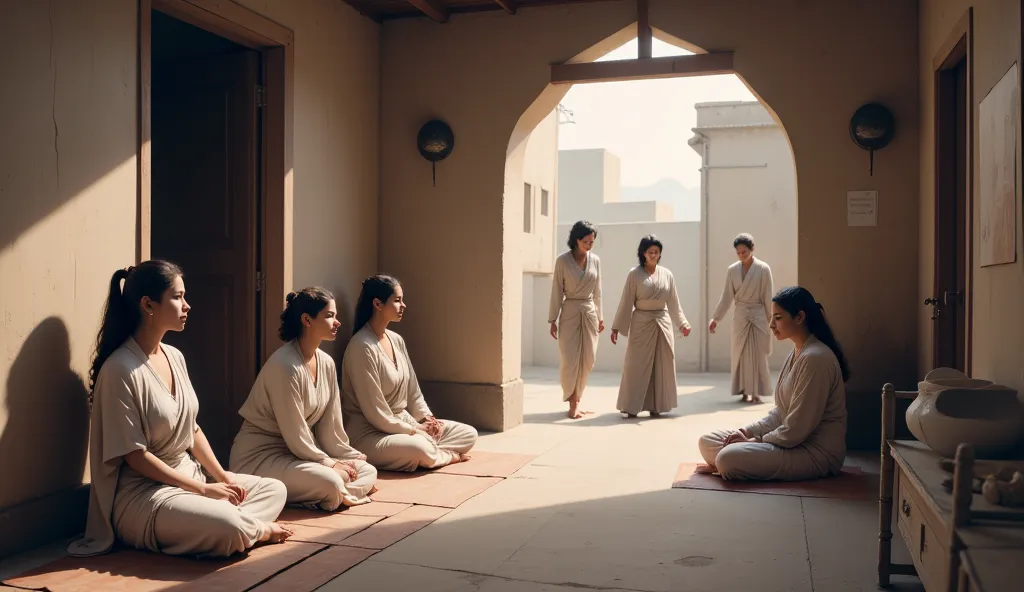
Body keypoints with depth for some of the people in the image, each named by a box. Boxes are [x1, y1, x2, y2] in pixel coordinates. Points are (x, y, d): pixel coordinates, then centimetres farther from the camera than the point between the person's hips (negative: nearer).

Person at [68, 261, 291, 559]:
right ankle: (255, 530, -1)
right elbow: (134, 455, -19)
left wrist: (222, 476, -1)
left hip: (188, 475, 9)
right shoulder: (120, 369, -19)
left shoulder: (175, 357, 6)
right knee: (229, 529, -30)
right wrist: (203, 489, -18)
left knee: (275, 490, 5)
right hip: (143, 492, -9)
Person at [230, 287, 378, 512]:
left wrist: (348, 456, 0)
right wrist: (329, 463, -11)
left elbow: (331, 422, 5)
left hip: (301, 452, 9)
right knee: (331, 484, -29)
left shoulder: (326, 363, 2)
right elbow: (295, 436, -20)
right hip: (260, 455, -9)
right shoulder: (285, 366, -23)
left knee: (368, 472, 0)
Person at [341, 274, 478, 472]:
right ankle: (448, 456, -6)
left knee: (469, 434, 0)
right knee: (421, 449, -36)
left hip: (403, 422, 8)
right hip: (371, 434, -8)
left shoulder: (397, 340, 8)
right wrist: (414, 430, -13)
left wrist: (428, 418, -4)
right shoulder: (362, 346, -19)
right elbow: (375, 413, -20)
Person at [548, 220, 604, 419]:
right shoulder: (563, 260, -5)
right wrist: (553, 319, -6)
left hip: (590, 312, 4)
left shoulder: (595, 260, 5)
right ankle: (573, 403, 4)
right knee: (569, 359, -7)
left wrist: (600, 317, 14)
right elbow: (557, 291, -3)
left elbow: (597, 291, 12)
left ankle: (576, 400, 19)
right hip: (570, 312, -4)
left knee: (587, 360, 5)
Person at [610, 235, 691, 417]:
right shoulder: (635, 274, -3)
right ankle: (631, 407, 5)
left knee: (661, 366, 5)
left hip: (663, 323, 4)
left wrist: (682, 323, 7)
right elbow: (626, 302, -3)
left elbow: (673, 302, 12)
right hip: (641, 323, -3)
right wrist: (616, 327, -5)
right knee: (637, 365, -2)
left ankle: (655, 406, 13)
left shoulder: (667, 274, 7)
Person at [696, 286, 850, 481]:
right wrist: (748, 431, 0)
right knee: (707, 442, 4)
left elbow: (796, 430, -23)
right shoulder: (797, 353, 11)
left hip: (815, 453, -10)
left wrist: (756, 440, -10)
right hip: (795, 441, 10)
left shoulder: (814, 358, -22)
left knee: (728, 459, -27)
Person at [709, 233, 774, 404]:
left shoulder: (763, 269, -7)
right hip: (740, 316, 3)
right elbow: (726, 297, 4)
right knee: (740, 354, 5)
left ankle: (756, 392, 5)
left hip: (759, 315, -3)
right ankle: (744, 391, 14)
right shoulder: (732, 270, 1)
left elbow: (768, 297, -4)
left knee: (758, 355, -1)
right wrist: (716, 318, 0)